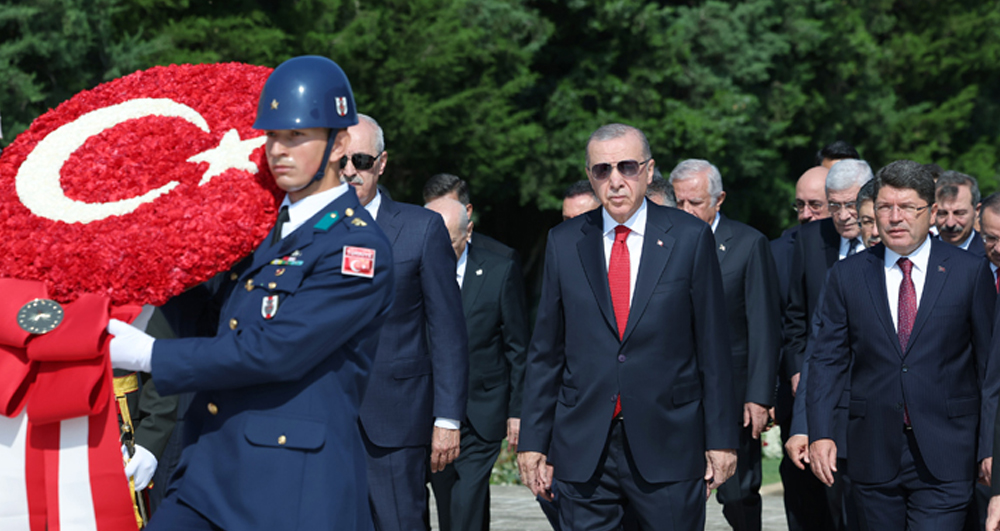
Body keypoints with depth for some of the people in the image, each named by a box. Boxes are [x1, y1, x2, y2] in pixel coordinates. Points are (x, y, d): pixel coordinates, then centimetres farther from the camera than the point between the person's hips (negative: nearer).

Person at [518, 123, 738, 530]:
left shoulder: (690, 239, 1)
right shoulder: (564, 243, 7)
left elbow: (713, 347, 1)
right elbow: (545, 351, 9)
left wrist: (721, 439, -2)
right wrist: (533, 440, 5)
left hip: (668, 448, -1)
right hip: (583, 449, 2)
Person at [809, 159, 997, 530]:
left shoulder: (970, 272, 2)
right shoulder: (847, 276, 8)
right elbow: (828, 360, 7)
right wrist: (820, 433, -4)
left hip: (944, 459, -2)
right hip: (873, 455, 2)